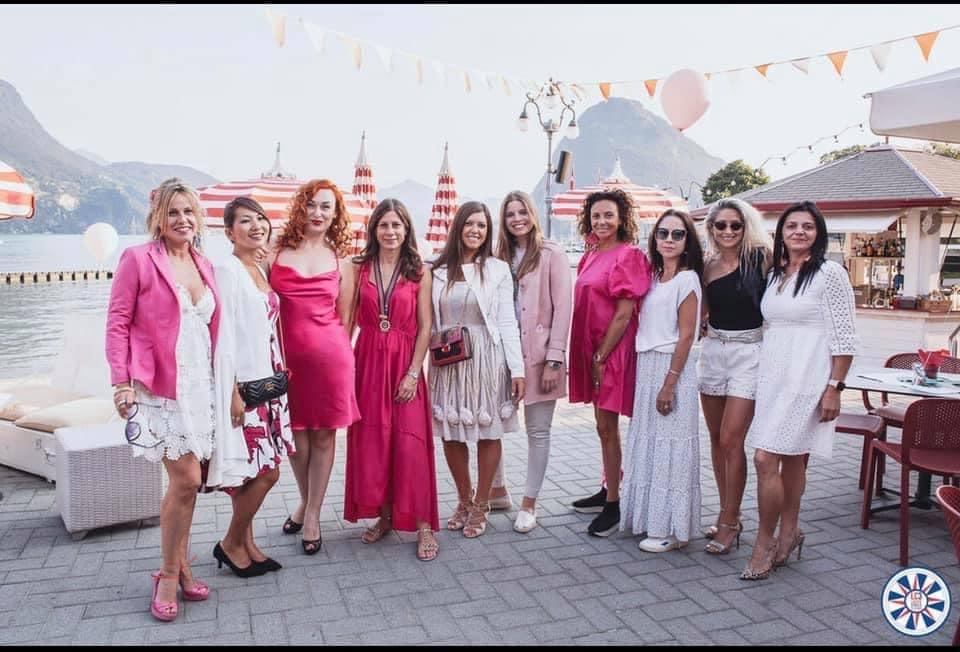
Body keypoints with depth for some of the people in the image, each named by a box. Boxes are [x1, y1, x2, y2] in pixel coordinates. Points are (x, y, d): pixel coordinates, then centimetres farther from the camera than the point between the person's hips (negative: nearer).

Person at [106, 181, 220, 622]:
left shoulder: (204, 265, 13)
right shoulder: (138, 259, -4)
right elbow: (117, 323, -5)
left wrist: (218, 379, 13)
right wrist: (122, 383, -12)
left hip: (200, 384, 6)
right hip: (160, 384, -6)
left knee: (187, 480, 11)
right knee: (186, 479, -8)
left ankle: (180, 564, 26)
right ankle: (169, 573, 10)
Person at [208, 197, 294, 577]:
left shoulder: (260, 270, 14)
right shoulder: (227, 269, -11)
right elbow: (223, 334, -16)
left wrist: (279, 376, 15)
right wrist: (233, 391, -19)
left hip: (267, 380, 8)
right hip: (242, 383, -8)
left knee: (253, 472, 13)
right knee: (265, 472, -4)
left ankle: (246, 544, 25)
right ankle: (231, 544, 15)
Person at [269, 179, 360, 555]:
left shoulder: (340, 260, 6)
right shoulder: (276, 253, 4)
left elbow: (344, 317, 10)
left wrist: (339, 353, 9)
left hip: (329, 355, 0)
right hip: (288, 355, 0)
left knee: (323, 435, 6)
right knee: (295, 434, 11)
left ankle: (312, 515, 21)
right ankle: (305, 500, 35)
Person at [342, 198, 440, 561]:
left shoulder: (418, 272, 0)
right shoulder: (360, 268, 5)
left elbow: (425, 327, -2)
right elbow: (348, 320, 5)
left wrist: (413, 373, -9)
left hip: (405, 364, -2)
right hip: (368, 362, 2)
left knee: (410, 444, -5)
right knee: (370, 443, 6)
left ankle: (422, 525, 4)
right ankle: (383, 515, 22)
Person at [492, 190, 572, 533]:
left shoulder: (552, 254, -3)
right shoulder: (500, 256, 11)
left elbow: (562, 309, -8)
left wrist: (554, 360, -13)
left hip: (538, 355, -4)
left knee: (538, 431, 4)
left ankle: (529, 503, 18)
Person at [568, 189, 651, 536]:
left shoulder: (628, 256, -11)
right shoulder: (590, 256, 12)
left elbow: (624, 314, -15)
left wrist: (601, 357, -14)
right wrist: (590, 356, 10)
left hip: (613, 350, -7)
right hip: (590, 348, 7)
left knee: (607, 425, -4)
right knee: (604, 424, 15)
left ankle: (613, 505, 7)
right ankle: (608, 490, 28)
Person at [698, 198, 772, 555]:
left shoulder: (759, 258, -5)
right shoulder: (707, 266, 8)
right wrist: (704, 329, 2)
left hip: (748, 354, -5)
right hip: (713, 351, 5)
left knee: (731, 441, -8)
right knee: (717, 438, 10)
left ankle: (730, 523, 5)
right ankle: (727, 513, 24)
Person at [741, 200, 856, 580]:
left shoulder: (830, 274, -7)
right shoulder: (775, 275, 13)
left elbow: (844, 338, -9)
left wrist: (834, 387, -13)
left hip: (805, 380, -6)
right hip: (773, 377, 6)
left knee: (766, 459, -10)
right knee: (791, 459, 14)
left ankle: (765, 545, 4)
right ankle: (789, 533, 27)